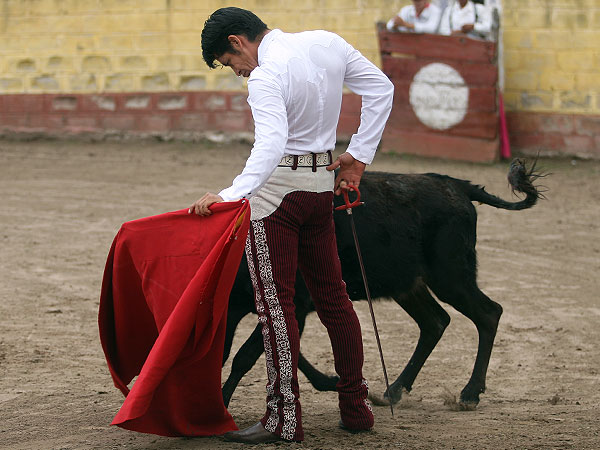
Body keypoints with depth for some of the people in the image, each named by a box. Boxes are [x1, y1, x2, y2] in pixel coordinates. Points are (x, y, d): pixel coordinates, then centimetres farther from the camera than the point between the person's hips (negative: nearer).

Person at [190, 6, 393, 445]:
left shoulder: (266, 76, -19)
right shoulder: (327, 42, 4)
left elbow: (271, 145, -33)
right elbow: (381, 88, 9)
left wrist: (231, 195, -42)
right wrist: (359, 154, 10)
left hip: (277, 186, -8)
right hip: (321, 183, 8)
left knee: (275, 301, -3)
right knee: (332, 293, 15)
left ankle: (284, 417, -3)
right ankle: (356, 406, 20)